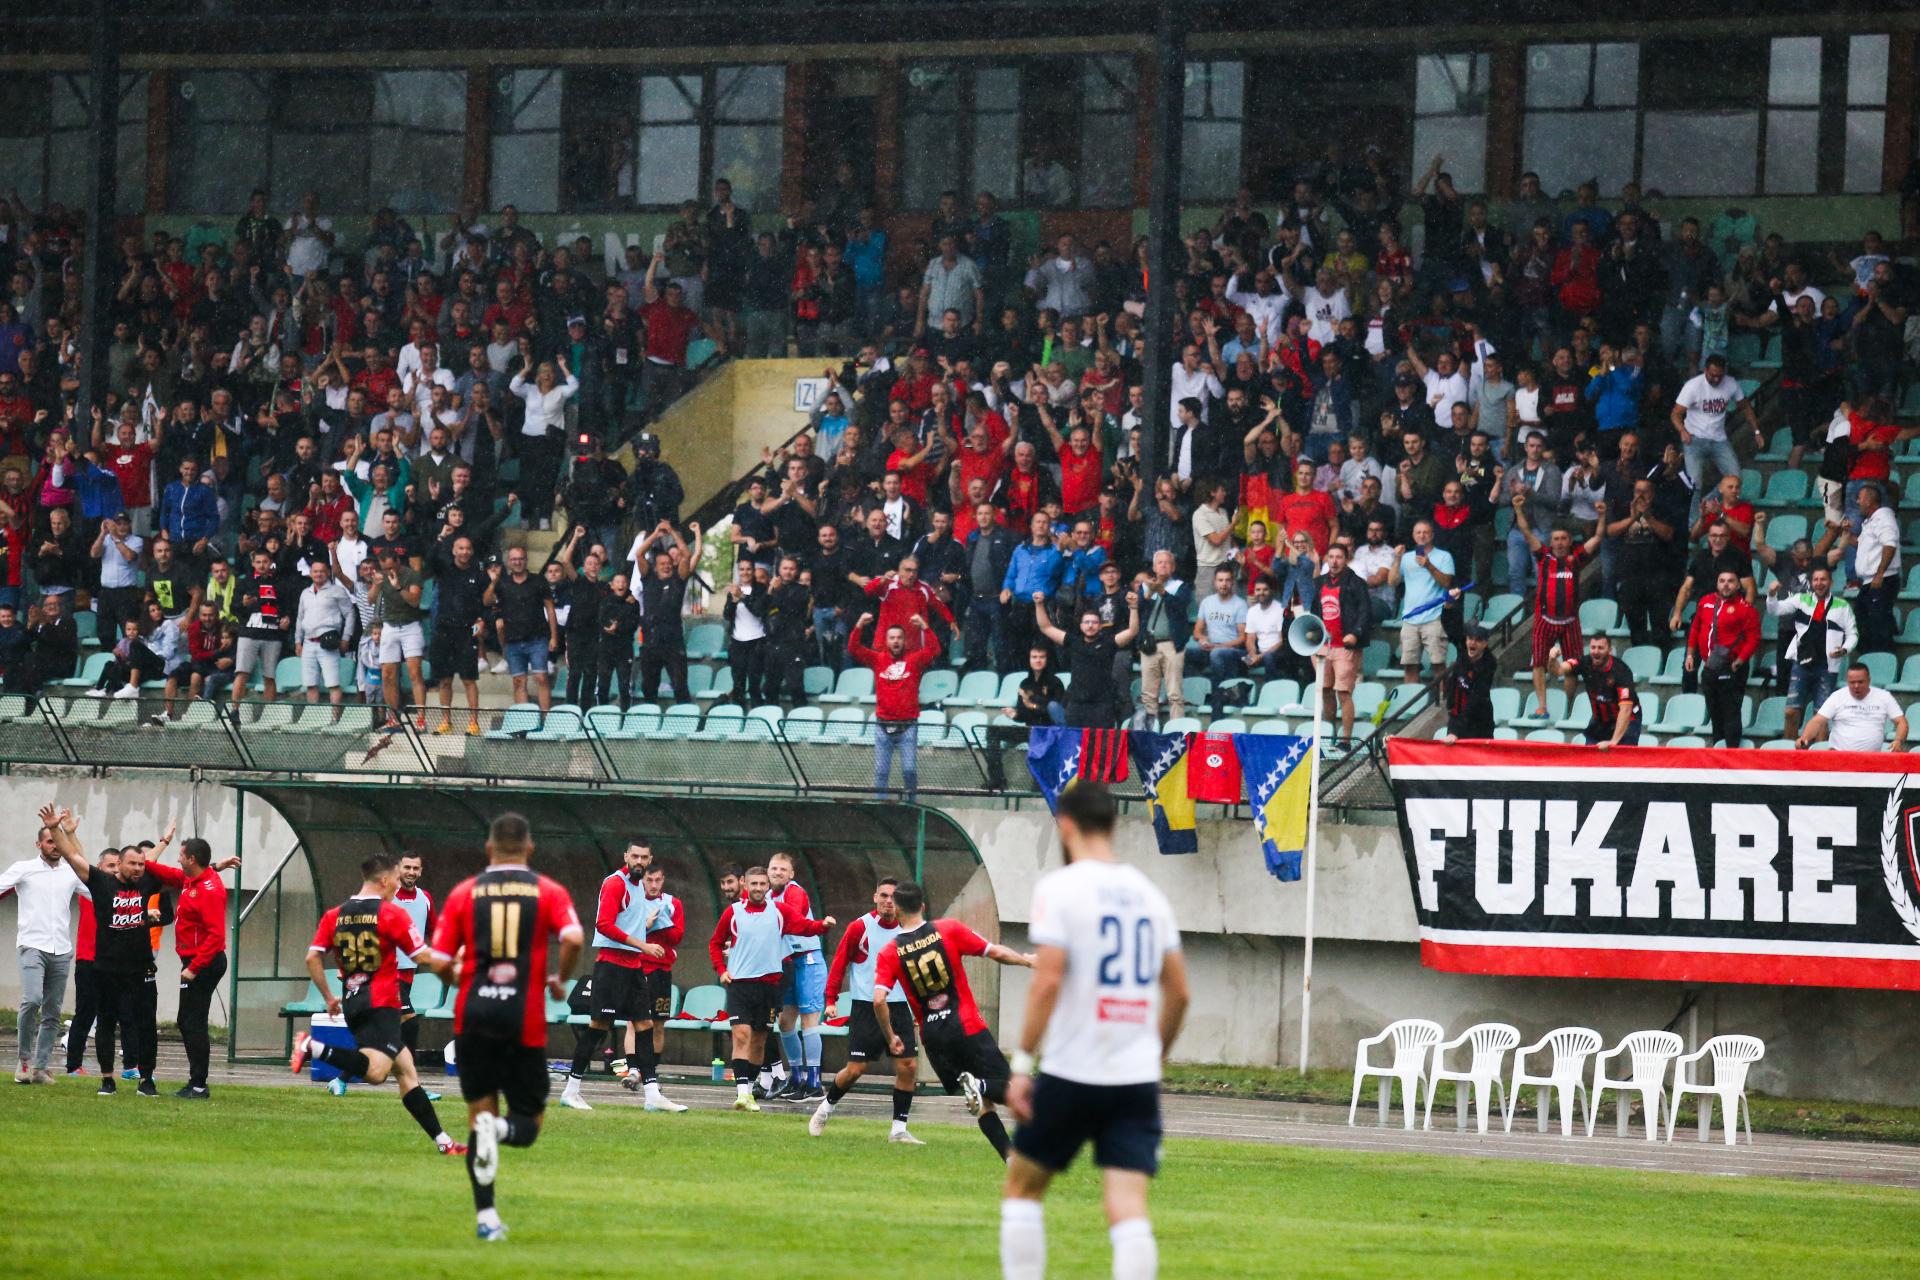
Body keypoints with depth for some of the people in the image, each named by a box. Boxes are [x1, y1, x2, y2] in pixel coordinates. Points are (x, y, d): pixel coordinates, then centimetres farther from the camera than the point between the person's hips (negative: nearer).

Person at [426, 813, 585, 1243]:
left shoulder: (464, 893, 6)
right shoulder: (548, 892, 4)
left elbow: (439, 963, 2)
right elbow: (573, 938, -14)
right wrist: (559, 980, 4)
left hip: (474, 1014, 1)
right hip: (525, 1021, -1)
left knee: (480, 1114, 11)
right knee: (528, 1122, 10)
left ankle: (486, 1215, -2)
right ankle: (501, 1129, -27)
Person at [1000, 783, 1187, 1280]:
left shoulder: (1060, 887, -6)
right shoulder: (1148, 893, 10)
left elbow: (1047, 981, -15)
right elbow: (1178, 992, 13)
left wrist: (1021, 1063, -12)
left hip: (1073, 1073, -4)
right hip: (1138, 1080, 4)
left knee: (1021, 1187, 15)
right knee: (1128, 1210, -3)